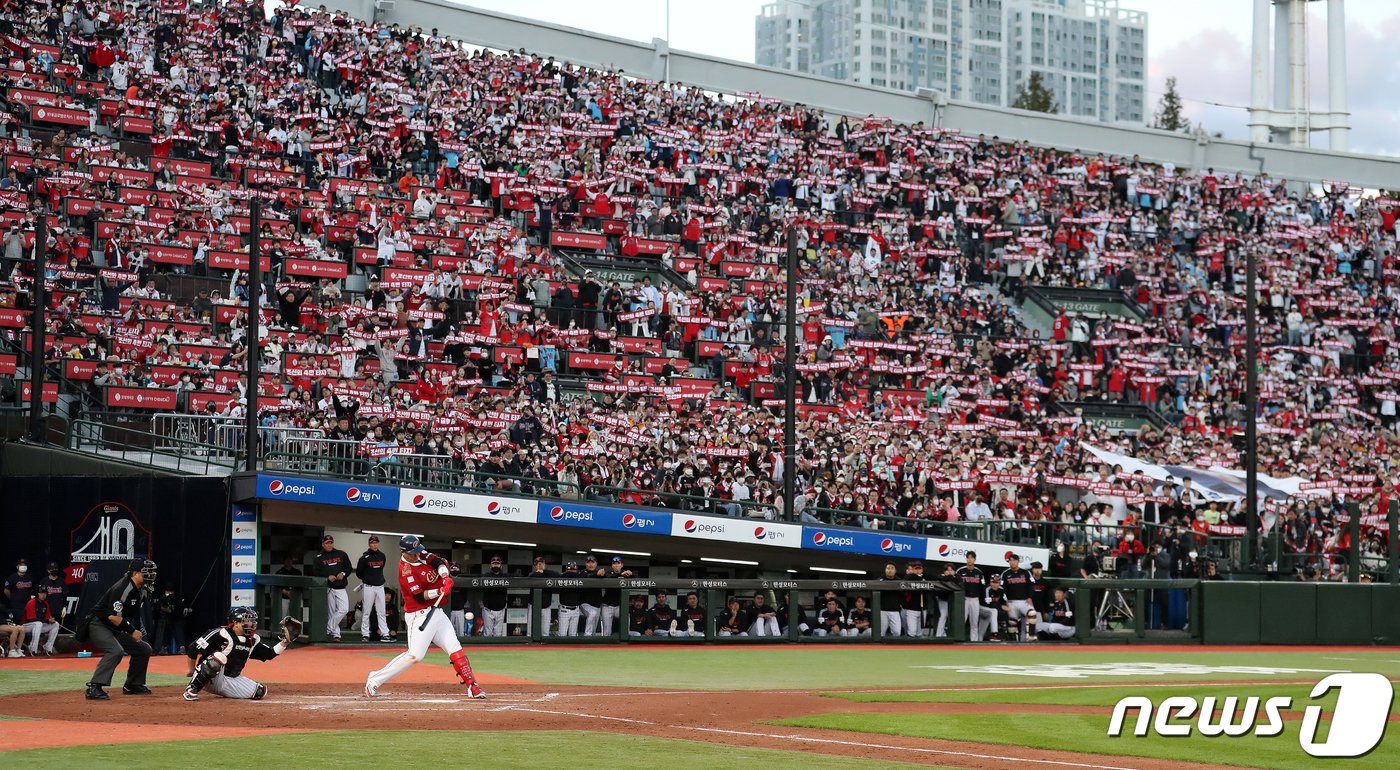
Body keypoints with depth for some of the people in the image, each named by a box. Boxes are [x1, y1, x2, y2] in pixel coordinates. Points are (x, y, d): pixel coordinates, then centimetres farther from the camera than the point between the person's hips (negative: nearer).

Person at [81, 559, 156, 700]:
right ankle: (93, 688, -36)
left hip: (116, 630, 10)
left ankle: (133, 685, 22)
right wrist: (132, 631, -22)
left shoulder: (144, 592, 6)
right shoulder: (122, 588, -24)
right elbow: (113, 616, -29)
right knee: (116, 650, -33)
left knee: (144, 649, 10)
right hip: (98, 624, -10)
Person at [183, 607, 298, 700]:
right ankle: (192, 689, -24)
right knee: (219, 657, -37)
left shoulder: (252, 640, 7)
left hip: (232, 680, 7)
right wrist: (192, 671, -7)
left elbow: (270, 653, 10)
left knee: (259, 692, -6)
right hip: (211, 680, -7)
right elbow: (193, 649, -16)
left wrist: (285, 641, -3)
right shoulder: (221, 634, -16)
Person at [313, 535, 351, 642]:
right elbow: (316, 573, -2)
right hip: (327, 588, -2)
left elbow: (349, 567, 14)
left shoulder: (341, 554, 12)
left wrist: (343, 573, -6)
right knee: (331, 612, 0)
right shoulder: (318, 557, 4)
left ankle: (329, 630, -5)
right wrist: (327, 577, -16)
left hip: (340, 588, 2)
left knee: (344, 609, -13)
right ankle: (335, 634, 6)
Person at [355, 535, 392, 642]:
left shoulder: (382, 556, 7)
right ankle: (365, 634, 5)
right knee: (366, 612, 0)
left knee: (381, 612, 4)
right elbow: (358, 573, 0)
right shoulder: (365, 557, -8)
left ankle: (385, 634, 4)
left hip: (380, 586, 5)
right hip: (368, 587, -5)